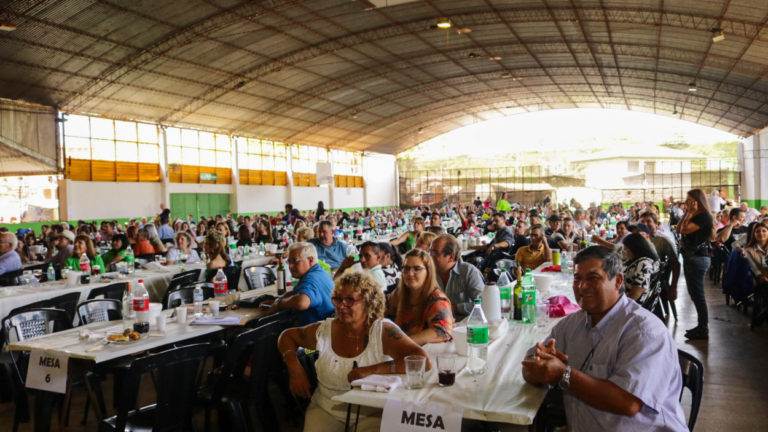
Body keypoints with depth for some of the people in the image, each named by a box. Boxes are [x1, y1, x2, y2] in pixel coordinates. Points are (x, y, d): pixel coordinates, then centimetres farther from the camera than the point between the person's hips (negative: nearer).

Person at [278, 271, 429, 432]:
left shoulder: (382, 331, -11)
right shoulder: (324, 331, 2)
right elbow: (287, 336, 19)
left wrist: (374, 369, -26)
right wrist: (295, 369, 1)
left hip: (371, 415, -3)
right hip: (325, 411, 3)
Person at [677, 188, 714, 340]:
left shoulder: (704, 216, -14)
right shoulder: (694, 216, 14)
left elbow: (685, 230, -23)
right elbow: (678, 229, 8)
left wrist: (690, 213, -14)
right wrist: (686, 212, 5)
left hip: (698, 258, -10)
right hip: (690, 257, 10)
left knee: (697, 294, -5)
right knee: (694, 294, 15)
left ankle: (703, 330, 2)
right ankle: (702, 326, 25)